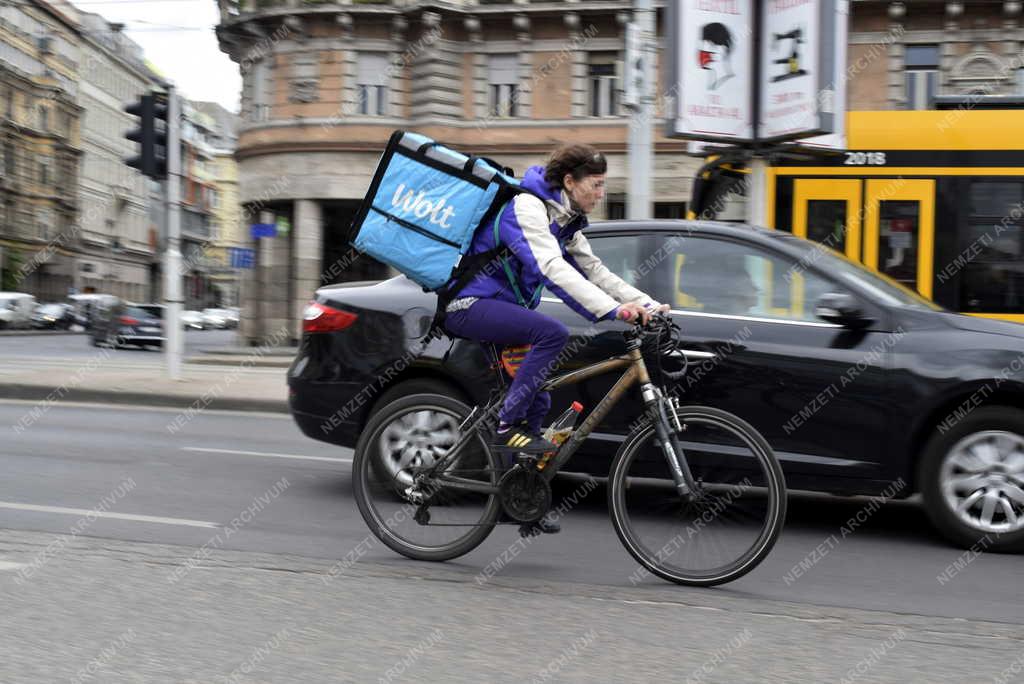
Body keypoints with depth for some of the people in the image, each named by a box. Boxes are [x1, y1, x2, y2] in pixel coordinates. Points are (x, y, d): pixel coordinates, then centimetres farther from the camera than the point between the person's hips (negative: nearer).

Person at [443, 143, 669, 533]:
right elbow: (552, 268, -32)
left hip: (501, 307, 9)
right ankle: (507, 427, -21)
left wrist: (648, 305, -6)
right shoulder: (528, 206, -18)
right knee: (553, 332, -31)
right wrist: (613, 310, -41)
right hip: (470, 303, -9)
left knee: (536, 402, 6)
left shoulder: (565, 221, 11)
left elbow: (595, 271, 7)